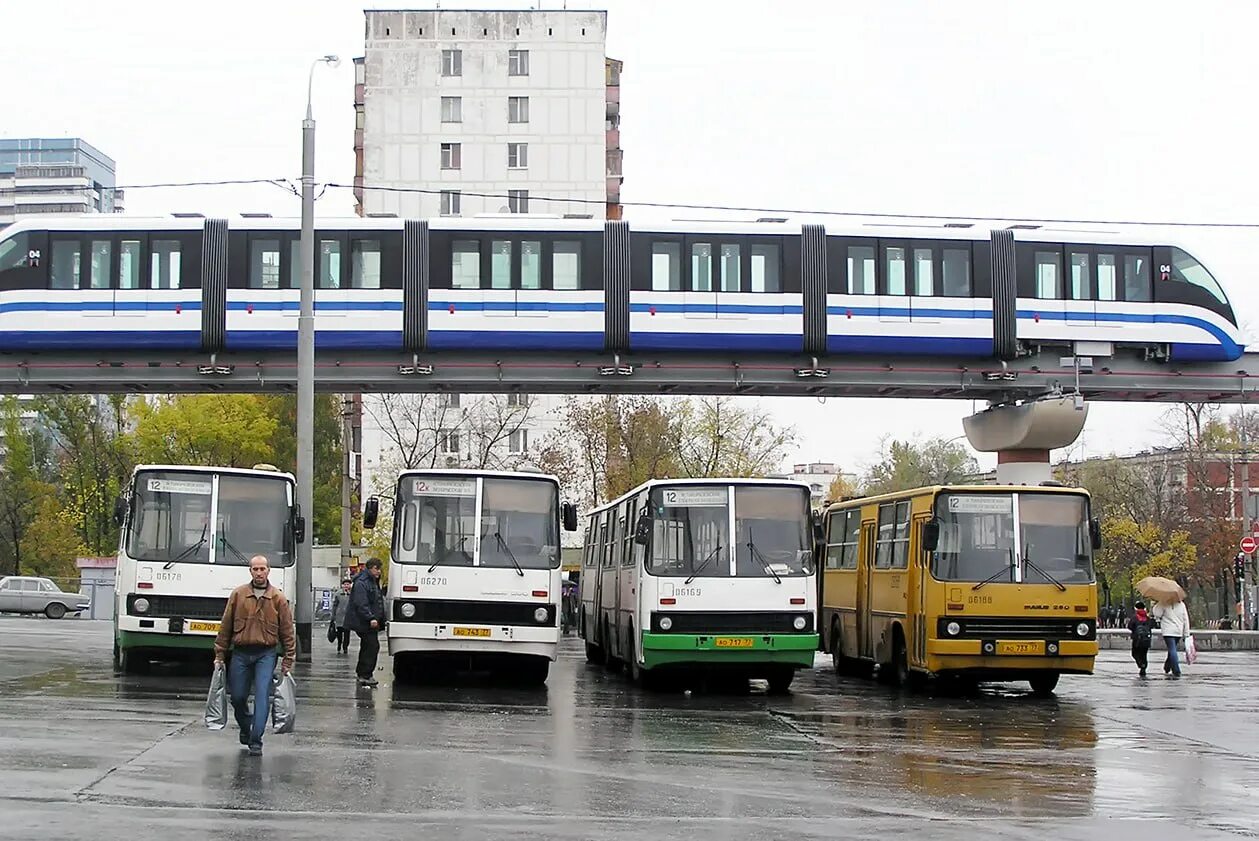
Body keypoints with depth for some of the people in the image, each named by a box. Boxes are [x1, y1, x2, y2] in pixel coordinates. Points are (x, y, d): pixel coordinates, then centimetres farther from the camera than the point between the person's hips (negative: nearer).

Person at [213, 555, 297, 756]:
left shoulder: (278, 599, 1)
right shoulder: (238, 595, 2)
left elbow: (288, 632, 4)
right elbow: (225, 627, 6)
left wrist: (288, 661, 1)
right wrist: (219, 655, 5)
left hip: (266, 654, -2)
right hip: (240, 654, 2)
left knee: (262, 696, -11)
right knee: (237, 697, 8)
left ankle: (255, 741, -9)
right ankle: (245, 728, 35)